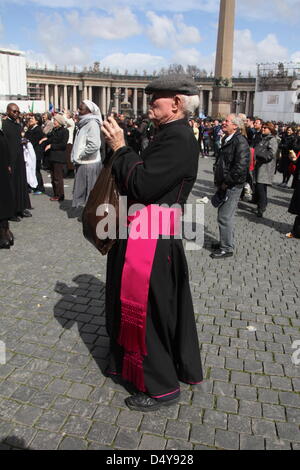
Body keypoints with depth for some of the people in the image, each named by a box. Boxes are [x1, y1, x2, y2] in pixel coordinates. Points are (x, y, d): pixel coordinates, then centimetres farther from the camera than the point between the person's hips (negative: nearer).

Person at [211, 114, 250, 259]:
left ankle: (227, 248, 5)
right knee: (223, 214, 18)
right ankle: (225, 242, 32)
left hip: (233, 186, -10)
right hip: (224, 185, 10)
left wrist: (227, 182, -18)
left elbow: (241, 166, -25)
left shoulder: (240, 141, -16)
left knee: (225, 217, -7)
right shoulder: (226, 140, 14)